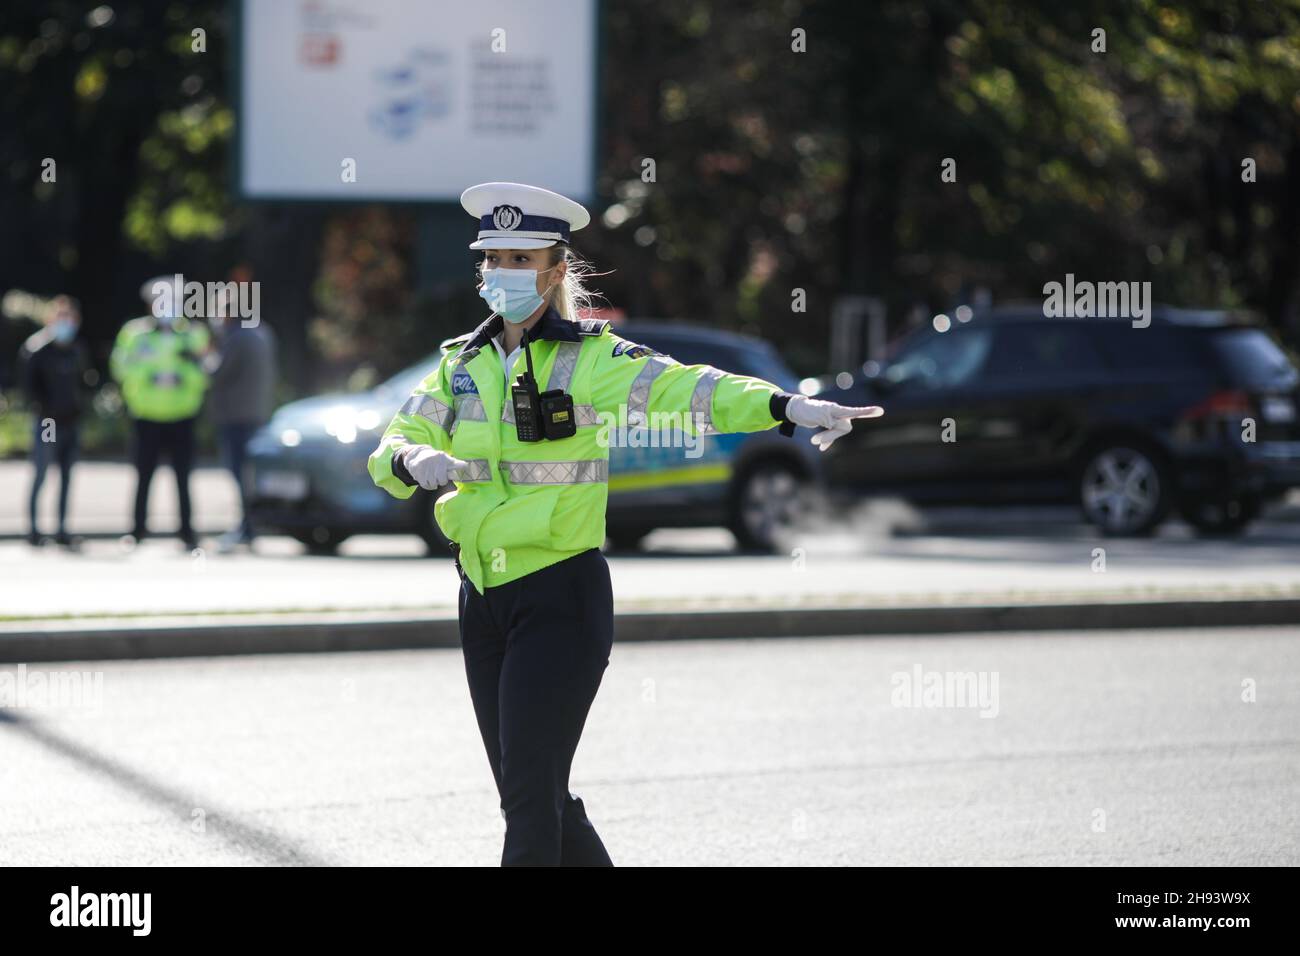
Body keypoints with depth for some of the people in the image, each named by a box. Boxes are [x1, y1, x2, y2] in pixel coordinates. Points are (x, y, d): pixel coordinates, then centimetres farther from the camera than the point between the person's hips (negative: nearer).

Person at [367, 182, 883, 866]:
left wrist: (789, 406, -39)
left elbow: (681, 389, -22)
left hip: (561, 598, -6)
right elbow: (389, 453, 8)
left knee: (531, 797, -10)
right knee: (527, 796, 12)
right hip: (482, 598, 6)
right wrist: (413, 461, -18)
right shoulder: (461, 364, 10)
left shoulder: (591, 359, -7)